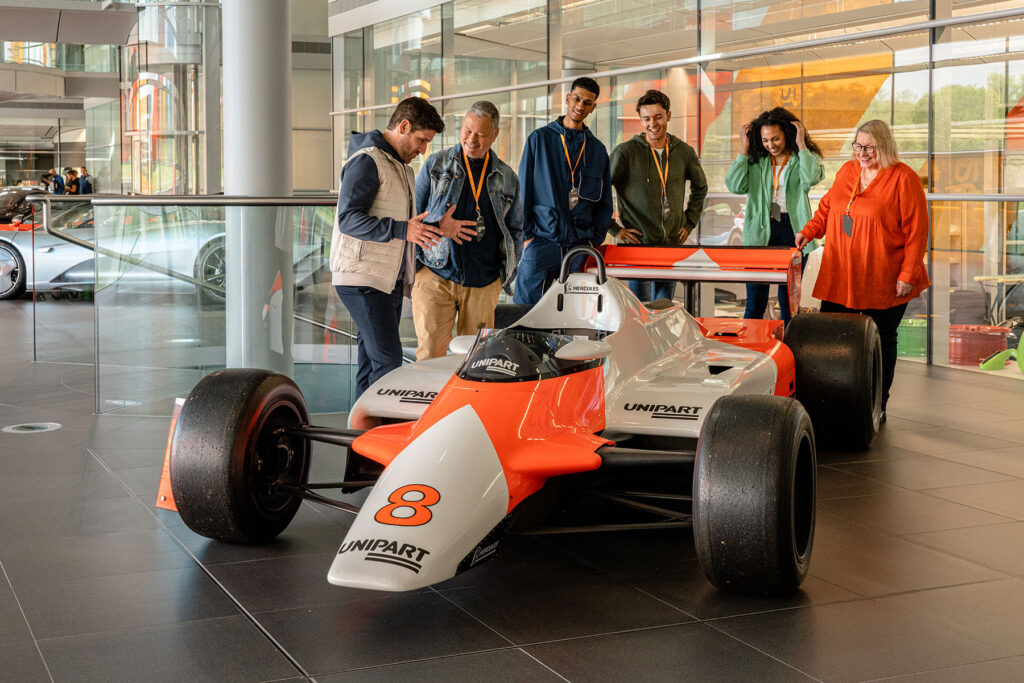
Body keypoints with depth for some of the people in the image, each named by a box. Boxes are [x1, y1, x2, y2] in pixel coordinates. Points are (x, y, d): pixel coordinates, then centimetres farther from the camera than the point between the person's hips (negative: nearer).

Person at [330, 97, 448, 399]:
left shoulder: (402, 166, 21)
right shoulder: (366, 161, -11)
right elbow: (348, 219, -21)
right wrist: (402, 229, -27)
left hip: (390, 280, 9)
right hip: (362, 278, -9)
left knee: (371, 361, 9)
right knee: (388, 360, -15)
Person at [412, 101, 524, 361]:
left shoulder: (507, 178, 12)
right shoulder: (436, 164, 7)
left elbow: (515, 230, 18)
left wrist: (507, 276, 10)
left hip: (484, 283, 2)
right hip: (435, 276, -2)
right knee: (430, 356, -9)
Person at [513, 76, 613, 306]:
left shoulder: (597, 149, 14)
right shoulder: (539, 139, 6)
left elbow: (605, 201, 16)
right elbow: (523, 189, 4)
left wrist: (595, 239, 4)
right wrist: (526, 233, -3)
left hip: (580, 245, 3)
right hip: (541, 238, -3)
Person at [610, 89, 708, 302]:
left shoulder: (684, 152, 7)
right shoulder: (626, 152, -7)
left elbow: (700, 188, 25)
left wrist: (689, 223, 17)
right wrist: (614, 229, -6)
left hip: (672, 245, 4)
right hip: (638, 244, -4)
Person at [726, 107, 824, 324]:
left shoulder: (803, 159, 3)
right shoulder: (755, 161, 8)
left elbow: (812, 178, -19)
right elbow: (735, 186, -6)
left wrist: (801, 145, -11)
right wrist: (743, 150, -4)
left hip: (792, 231, -1)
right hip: (760, 232, 1)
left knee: (789, 300, 6)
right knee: (755, 301, 1)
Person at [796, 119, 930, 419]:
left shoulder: (903, 178, -8)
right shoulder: (847, 171, 9)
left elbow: (916, 230, -10)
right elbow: (826, 208, 21)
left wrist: (907, 274, -13)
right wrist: (808, 231, 3)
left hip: (883, 282, -5)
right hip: (839, 277, 5)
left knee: (881, 341, 8)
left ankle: (878, 406, 20)